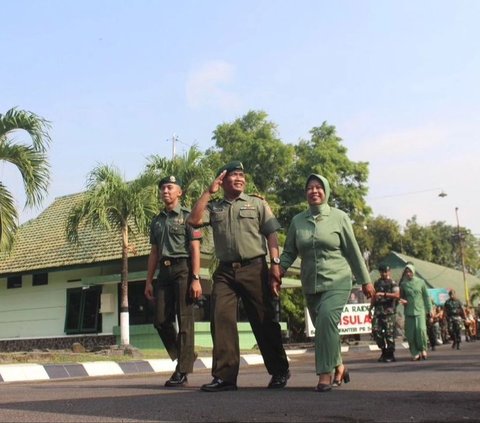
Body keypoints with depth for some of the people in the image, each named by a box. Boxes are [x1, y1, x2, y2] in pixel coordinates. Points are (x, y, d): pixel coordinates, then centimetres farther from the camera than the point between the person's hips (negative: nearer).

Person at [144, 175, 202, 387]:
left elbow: (195, 249, -6)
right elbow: (154, 252, 19)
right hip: (164, 270, 6)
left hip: (182, 268, -6)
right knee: (161, 320, 2)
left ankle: (182, 372, 1)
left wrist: (196, 278, -15)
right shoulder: (156, 221, 18)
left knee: (184, 320, -4)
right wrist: (149, 281, 13)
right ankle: (185, 356, 22)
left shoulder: (187, 216, 1)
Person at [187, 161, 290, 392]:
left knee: (264, 320, 3)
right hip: (225, 271, 2)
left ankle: (280, 371, 18)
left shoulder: (257, 204, 9)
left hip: (254, 268, -2)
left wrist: (275, 263, -7)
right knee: (221, 319, -8)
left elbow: (271, 234, 4)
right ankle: (225, 376, -3)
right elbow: (194, 220, -3)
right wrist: (209, 192, 1)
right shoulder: (214, 207, 14)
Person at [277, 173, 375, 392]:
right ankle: (339, 367, 34)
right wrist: (277, 273, -8)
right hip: (310, 285, 4)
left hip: (337, 281, -4)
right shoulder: (297, 220, 6)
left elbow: (353, 251, 2)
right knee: (323, 328, 11)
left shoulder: (339, 217, -1)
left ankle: (325, 374, -19)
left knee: (326, 318, -25)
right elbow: (289, 252, 8)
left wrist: (365, 281, 4)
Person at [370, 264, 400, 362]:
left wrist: (384, 294, -23)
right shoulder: (377, 283, 18)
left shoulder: (392, 283, 0)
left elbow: (397, 295, -16)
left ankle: (390, 355, 6)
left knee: (389, 334, -4)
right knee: (376, 331, -3)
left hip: (389, 312, -5)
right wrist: (370, 308, 22)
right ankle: (384, 350, 14)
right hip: (378, 311, 5)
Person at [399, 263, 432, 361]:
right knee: (410, 333, -2)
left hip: (420, 311, -1)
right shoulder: (403, 284, 7)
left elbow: (426, 297, 8)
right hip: (409, 312, 2)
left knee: (421, 329, -16)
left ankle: (423, 349, 6)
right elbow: (401, 297, 14)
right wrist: (403, 301, -9)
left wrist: (428, 310, 6)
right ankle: (415, 353, 8)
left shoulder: (420, 282, 5)